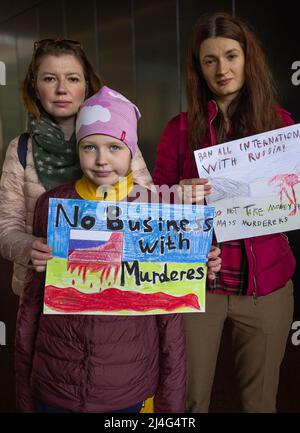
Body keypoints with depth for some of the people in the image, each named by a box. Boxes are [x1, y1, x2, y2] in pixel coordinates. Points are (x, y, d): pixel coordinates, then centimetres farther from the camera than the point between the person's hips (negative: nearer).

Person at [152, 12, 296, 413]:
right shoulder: (181, 128, -1)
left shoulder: (280, 122, 2)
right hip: (196, 283, -1)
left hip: (266, 285, 1)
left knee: (260, 399, 16)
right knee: (189, 398, 11)